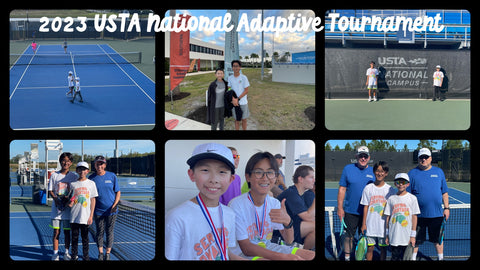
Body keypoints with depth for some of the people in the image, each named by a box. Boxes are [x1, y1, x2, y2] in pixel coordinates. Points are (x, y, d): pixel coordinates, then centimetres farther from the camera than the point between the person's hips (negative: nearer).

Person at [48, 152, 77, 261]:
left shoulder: (73, 176, 2)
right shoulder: (54, 175, 3)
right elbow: (50, 191, 7)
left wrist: (68, 198, -15)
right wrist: (56, 198, -12)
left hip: (68, 206, 0)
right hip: (56, 207, 0)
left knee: (67, 231, 5)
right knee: (56, 231, 2)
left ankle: (66, 253, 16)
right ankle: (55, 253, 9)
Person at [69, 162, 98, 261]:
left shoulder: (91, 183, 1)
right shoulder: (73, 184, 5)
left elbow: (93, 200, 2)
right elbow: (71, 199, 13)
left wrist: (91, 216, -2)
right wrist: (70, 203, -11)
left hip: (85, 217, -1)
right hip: (74, 217, 1)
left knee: (85, 237, 4)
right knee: (74, 237, 5)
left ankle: (86, 256, 13)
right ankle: (74, 256, 15)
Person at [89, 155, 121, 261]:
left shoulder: (112, 176, 0)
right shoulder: (92, 178, 1)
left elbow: (118, 192, 5)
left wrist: (115, 205, -7)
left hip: (111, 210, 0)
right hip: (98, 211, 0)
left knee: (109, 232, 4)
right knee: (100, 232, 4)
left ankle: (108, 253, 12)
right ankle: (100, 253, 13)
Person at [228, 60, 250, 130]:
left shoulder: (244, 78, -8)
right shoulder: (230, 78, -2)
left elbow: (246, 91, -7)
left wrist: (238, 99, -14)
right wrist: (233, 99, -20)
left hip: (243, 103, -1)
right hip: (234, 103, 1)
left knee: (244, 119, 9)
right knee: (237, 120, 10)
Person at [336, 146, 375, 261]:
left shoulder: (373, 172, 4)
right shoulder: (348, 169, 0)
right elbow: (342, 189, 1)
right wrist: (340, 208, -3)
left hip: (368, 212, 1)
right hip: (350, 211, -1)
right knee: (349, 236, 6)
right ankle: (347, 258, 18)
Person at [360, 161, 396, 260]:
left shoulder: (390, 190, -1)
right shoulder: (368, 188, 1)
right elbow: (366, 207, 3)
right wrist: (363, 224, 1)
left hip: (384, 225, 0)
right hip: (370, 225, 0)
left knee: (383, 248, 7)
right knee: (370, 248, 4)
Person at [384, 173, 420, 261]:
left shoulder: (412, 198, 1)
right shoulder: (391, 199, 7)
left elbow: (414, 217, 1)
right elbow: (388, 217, 10)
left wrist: (413, 235, -3)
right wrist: (387, 235, 9)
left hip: (406, 237, -2)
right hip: (393, 236, 2)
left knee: (403, 257, -2)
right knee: (394, 257, 3)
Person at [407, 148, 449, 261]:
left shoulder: (439, 172, 7)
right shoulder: (412, 173, 1)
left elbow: (444, 192, 12)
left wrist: (446, 208, 6)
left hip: (437, 214, 2)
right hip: (418, 215, -2)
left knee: (438, 239, 11)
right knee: (415, 240, 6)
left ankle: (441, 258, 25)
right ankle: (413, 258, 19)